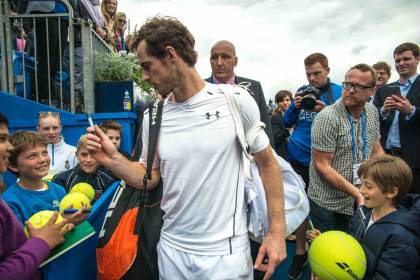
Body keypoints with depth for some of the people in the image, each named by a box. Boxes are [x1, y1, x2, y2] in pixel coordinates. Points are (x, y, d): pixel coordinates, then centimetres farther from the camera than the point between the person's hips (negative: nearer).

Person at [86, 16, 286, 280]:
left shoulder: (236, 100, -12)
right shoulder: (153, 117, -2)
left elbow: (267, 163, -4)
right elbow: (150, 177, 6)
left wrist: (277, 231, -7)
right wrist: (112, 159, -11)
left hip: (226, 251, -3)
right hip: (172, 248, 4)